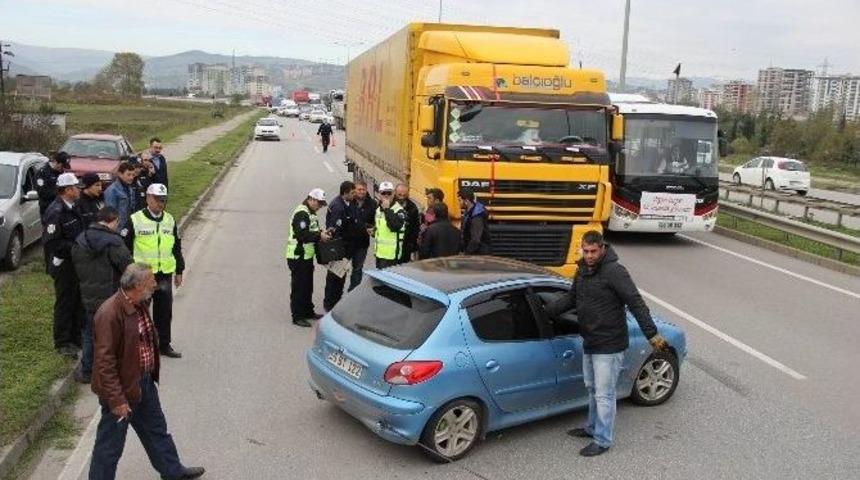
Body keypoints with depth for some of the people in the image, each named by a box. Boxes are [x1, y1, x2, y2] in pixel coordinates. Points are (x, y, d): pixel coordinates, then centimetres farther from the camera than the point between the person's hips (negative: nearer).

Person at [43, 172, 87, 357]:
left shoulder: (71, 209, 9)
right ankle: (62, 343, 12)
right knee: (64, 303, 1)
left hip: (75, 263, 9)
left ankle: (76, 338, 29)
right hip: (63, 264, -9)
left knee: (78, 302, 16)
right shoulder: (55, 212, -20)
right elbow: (52, 242, -24)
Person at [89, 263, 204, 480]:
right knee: (111, 443, 8)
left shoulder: (139, 305, 1)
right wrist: (116, 399, -24)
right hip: (122, 388, -9)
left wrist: (152, 375, 20)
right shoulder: (109, 314, -28)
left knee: (156, 429, 25)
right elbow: (105, 362, -26)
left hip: (145, 382, 9)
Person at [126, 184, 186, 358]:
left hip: (165, 273, 4)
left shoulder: (170, 220, 9)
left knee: (165, 311, 10)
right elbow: (126, 247, -3)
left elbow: (177, 247, 16)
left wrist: (179, 271, 15)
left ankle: (164, 345, 21)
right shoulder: (136, 220, -6)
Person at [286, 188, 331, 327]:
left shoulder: (310, 213, 16)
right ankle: (297, 316, 1)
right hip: (298, 257, -10)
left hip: (306, 256, 10)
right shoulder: (301, 213, -18)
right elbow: (302, 235, -26)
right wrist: (319, 236, -22)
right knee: (299, 287, -4)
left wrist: (321, 234, 5)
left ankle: (308, 311, 29)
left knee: (308, 286, 18)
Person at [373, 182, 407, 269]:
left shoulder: (399, 210, -13)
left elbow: (395, 226, -28)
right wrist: (374, 230, 9)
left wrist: (387, 209, -26)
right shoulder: (379, 209, 14)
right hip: (379, 252, 9)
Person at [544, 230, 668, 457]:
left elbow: (636, 303, -22)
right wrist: (544, 312, 13)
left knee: (604, 394, 1)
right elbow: (571, 299, 19)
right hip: (589, 343, 9)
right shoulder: (582, 270, 6)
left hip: (609, 346, -9)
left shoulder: (615, 272, -20)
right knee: (592, 388, 23)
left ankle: (602, 440, 13)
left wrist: (652, 334, -26)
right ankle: (593, 428, 40)